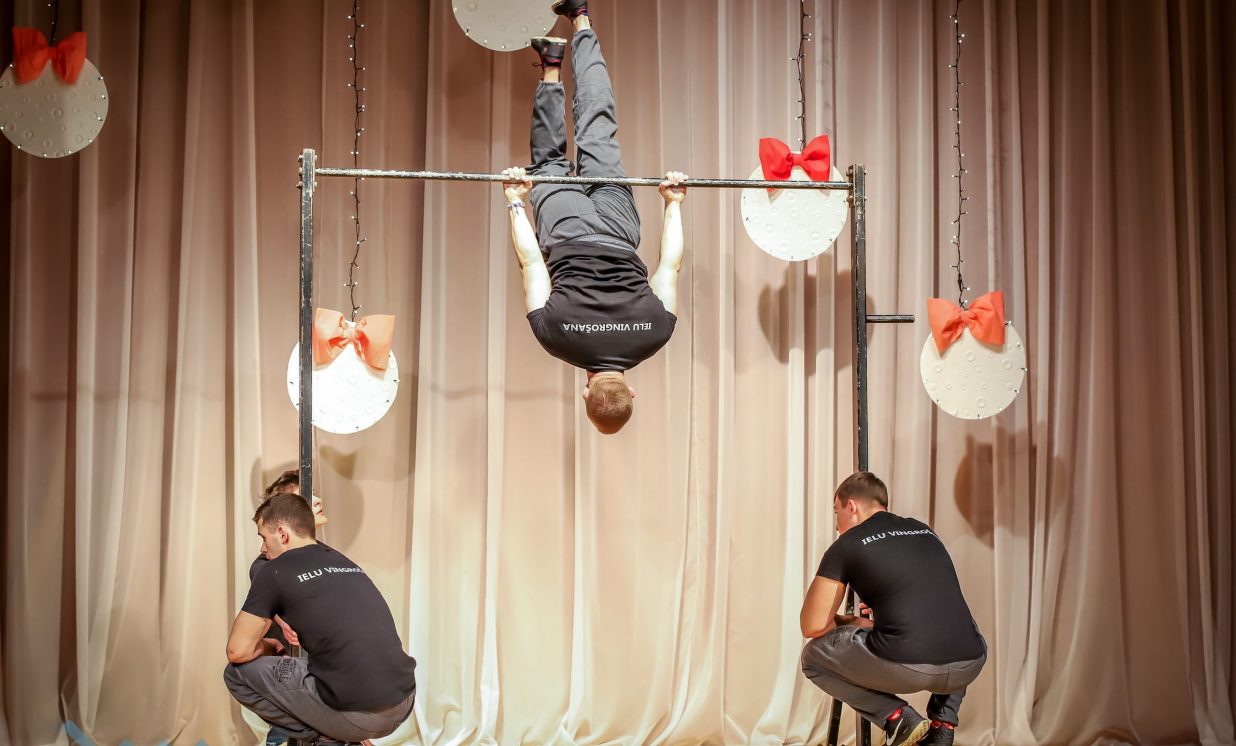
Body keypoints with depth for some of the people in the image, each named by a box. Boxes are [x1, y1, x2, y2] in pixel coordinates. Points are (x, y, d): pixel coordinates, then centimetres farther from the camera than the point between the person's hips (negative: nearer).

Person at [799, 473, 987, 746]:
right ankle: (943, 722, 21)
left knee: (813, 657, 21)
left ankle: (897, 718, 6)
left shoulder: (846, 545, 10)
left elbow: (813, 626, 10)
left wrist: (850, 622, 29)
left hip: (906, 667, -5)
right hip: (968, 667, 6)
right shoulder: (924, 531, 26)